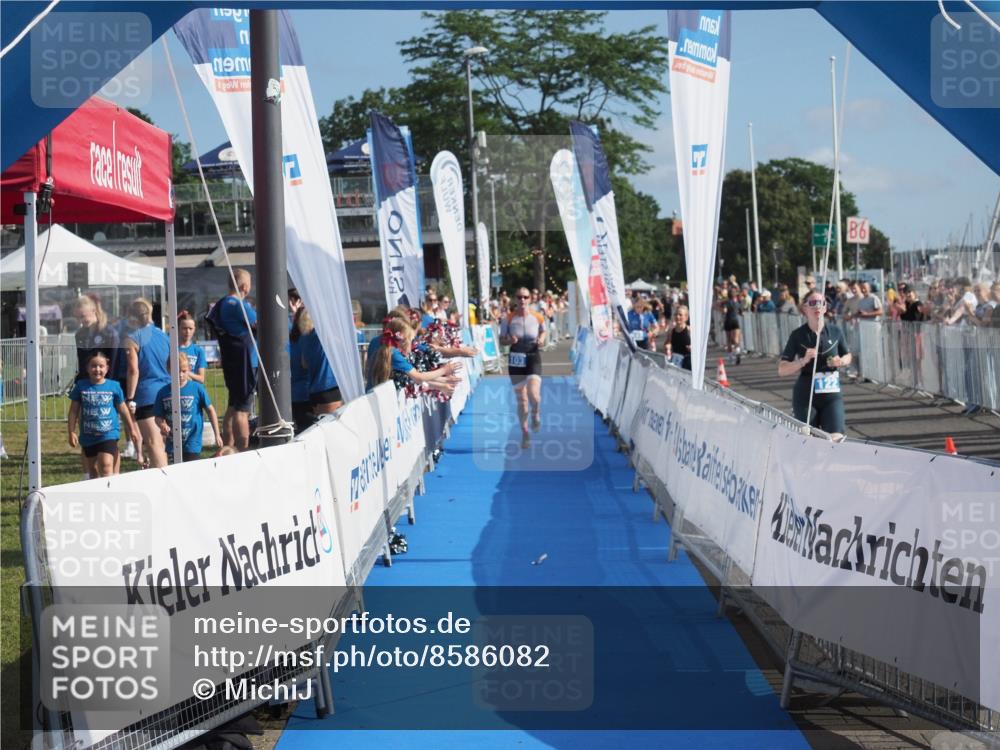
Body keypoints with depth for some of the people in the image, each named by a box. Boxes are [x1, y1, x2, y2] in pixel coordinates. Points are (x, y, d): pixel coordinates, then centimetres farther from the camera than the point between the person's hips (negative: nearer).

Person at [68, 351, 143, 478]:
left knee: (106, 466, -17)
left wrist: (131, 429, 16)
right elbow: (74, 411, 4)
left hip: (108, 434, -3)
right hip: (88, 436, 3)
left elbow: (123, 409, 9)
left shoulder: (114, 386, -2)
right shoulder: (81, 386, -1)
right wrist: (71, 432, 0)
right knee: (92, 471, 15)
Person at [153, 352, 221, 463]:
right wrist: (162, 425, -17)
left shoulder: (197, 388, -8)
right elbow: (158, 416, 6)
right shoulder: (164, 392, -1)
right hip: (173, 444, 3)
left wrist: (217, 435, 0)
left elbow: (210, 410, 0)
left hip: (192, 443, -3)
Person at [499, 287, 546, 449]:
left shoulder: (537, 317, -3)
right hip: (516, 360, 1)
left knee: (533, 394, -22)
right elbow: (502, 340, 3)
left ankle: (536, 415, 14)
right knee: (521, 399, 8)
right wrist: (509, 341, -19)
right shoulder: (508, 319, -4)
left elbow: (543, 332, 15)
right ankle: (525, 433, 22)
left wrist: (541, 340, -6)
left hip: (533, 358, -1)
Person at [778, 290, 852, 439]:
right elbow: (781, 370, -4)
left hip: (832, 394, 1)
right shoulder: (798, 335, -3)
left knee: (836, 438, -14)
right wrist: (803, 360, -20)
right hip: (805, 395, -1)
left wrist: (841, 362, -4)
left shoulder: (835, 332, 2)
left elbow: (847, 356, 20)